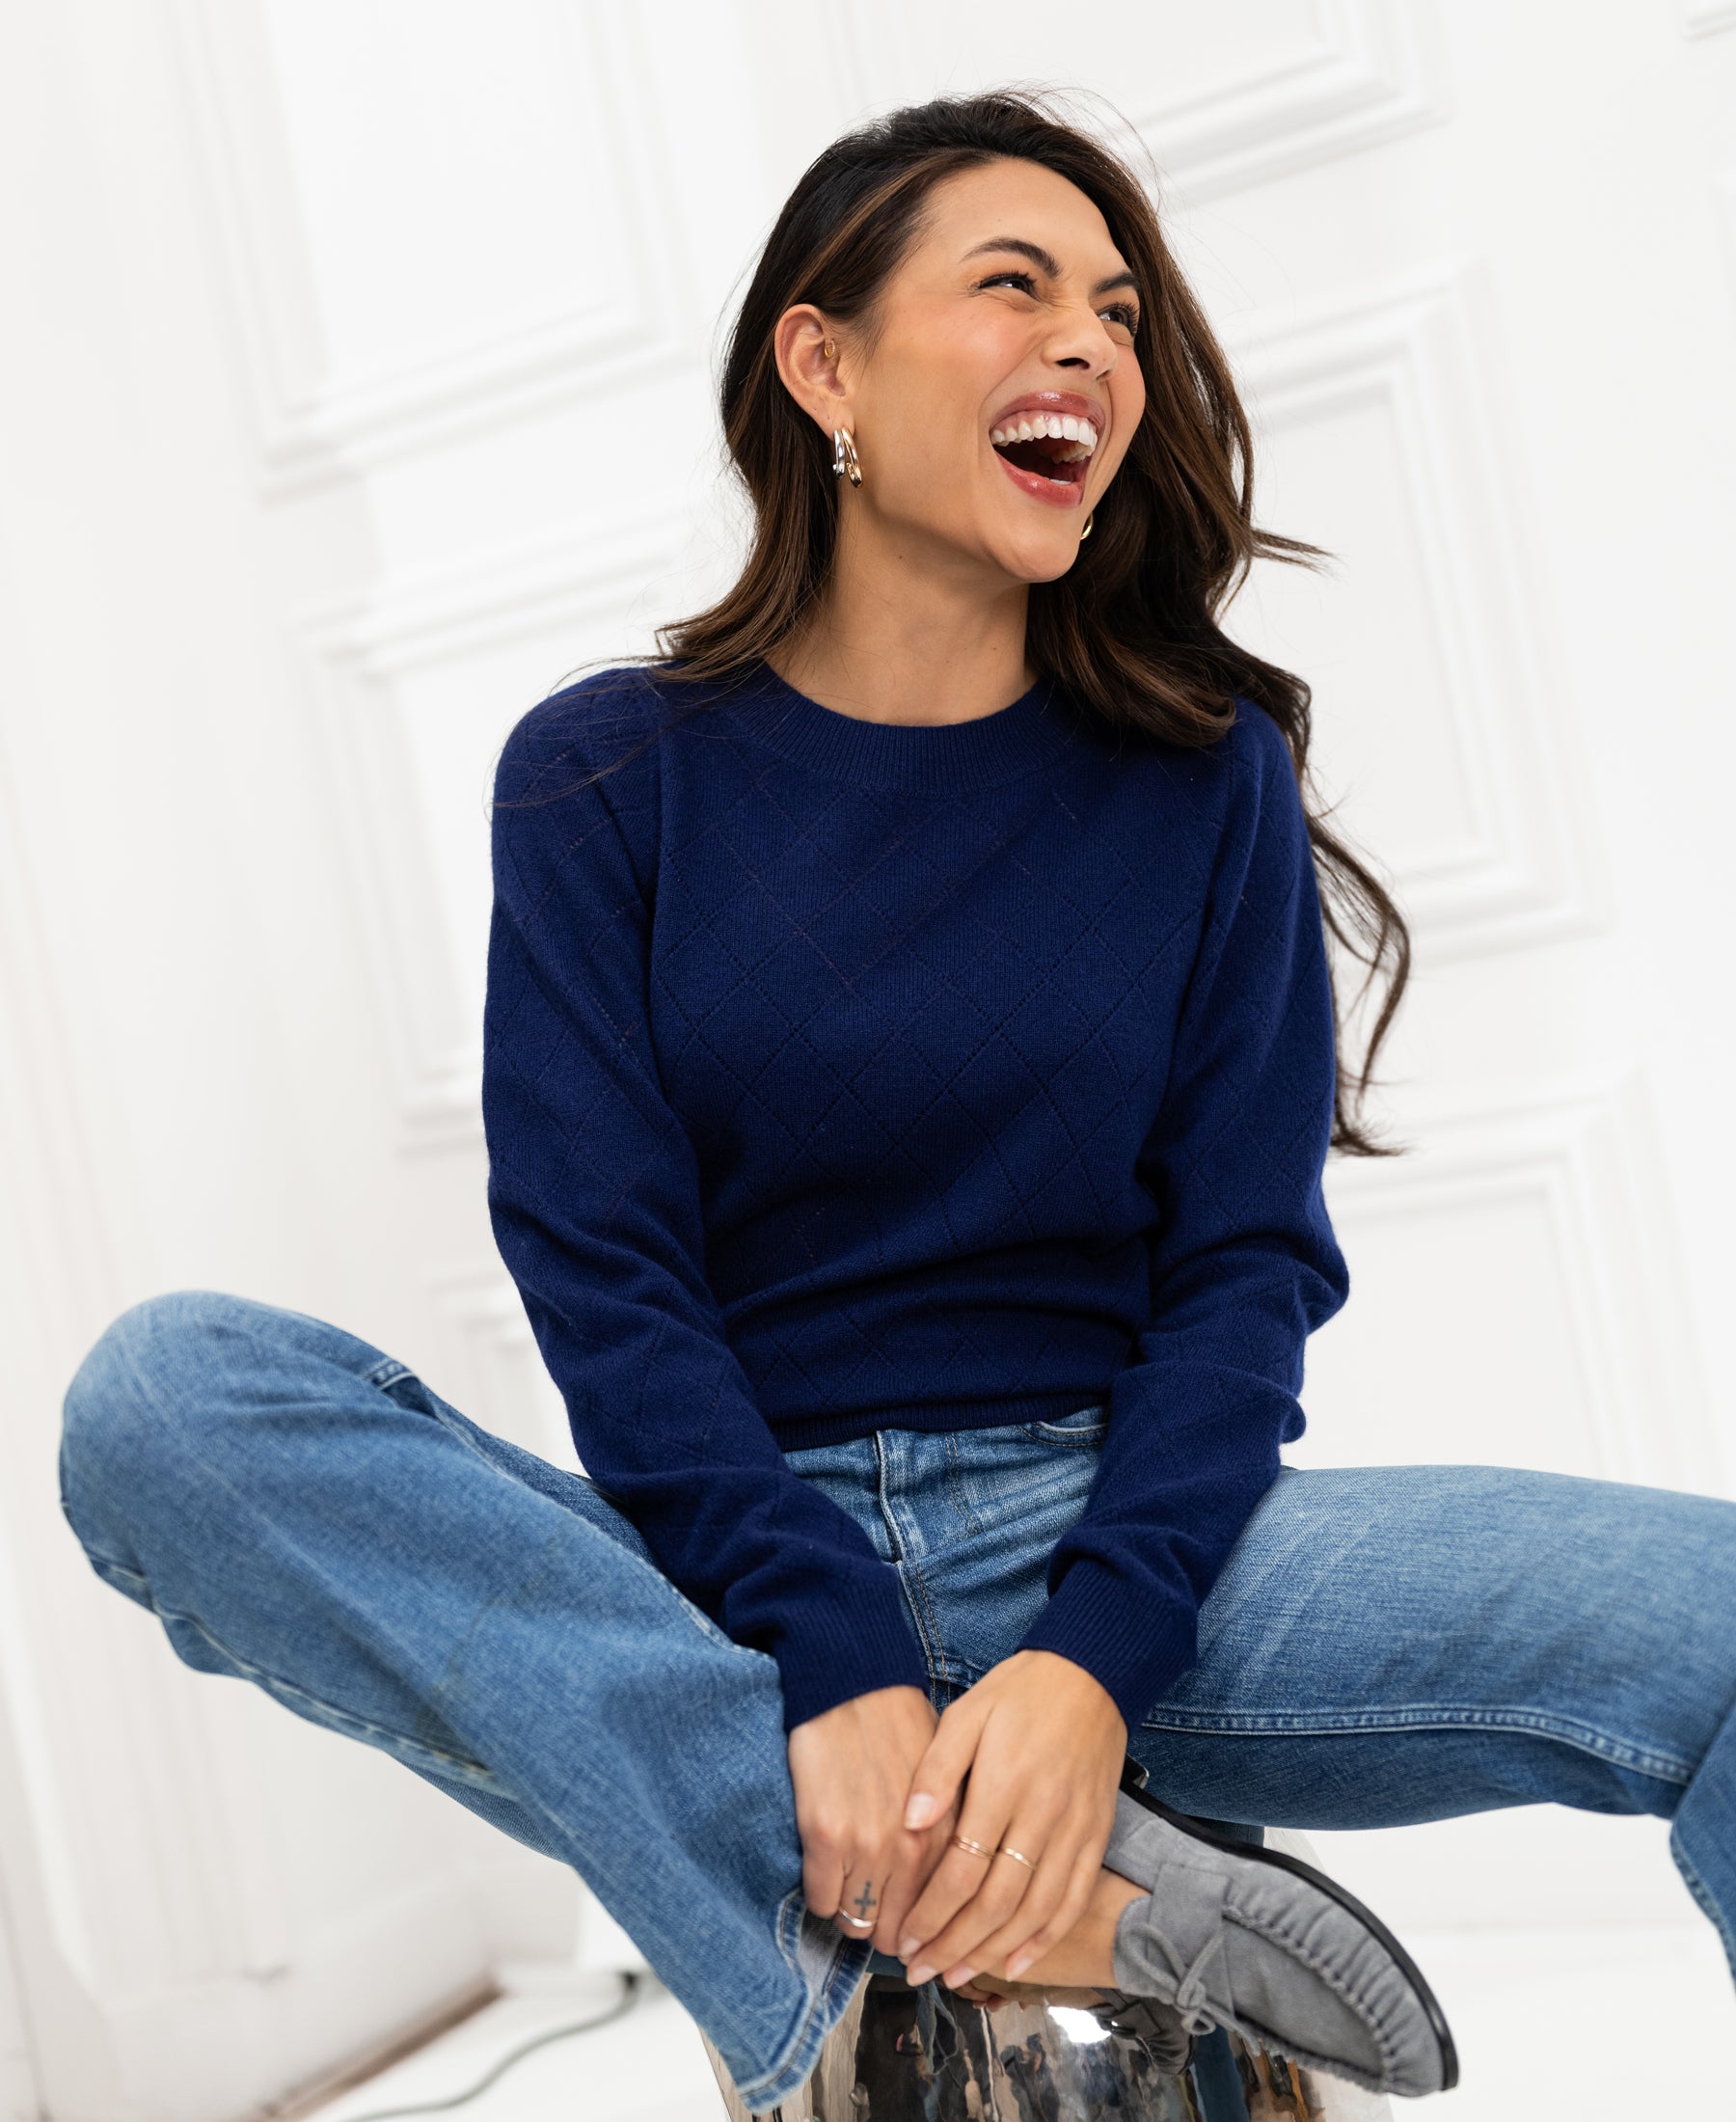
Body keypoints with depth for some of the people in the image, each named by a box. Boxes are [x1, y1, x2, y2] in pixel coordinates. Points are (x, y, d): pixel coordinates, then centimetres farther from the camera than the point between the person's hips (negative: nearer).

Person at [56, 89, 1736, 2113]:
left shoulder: (1199, 774, 6)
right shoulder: (605, 775, 3)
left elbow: (1248, 1254, -1)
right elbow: (599, 1264, -5)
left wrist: (1091, 1661, -18)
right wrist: (830, 1663, -20)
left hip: (1114, 1547, 0)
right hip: (716, 1595, 1)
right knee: (161, 1397, -27)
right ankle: (1060, 1912, -27)